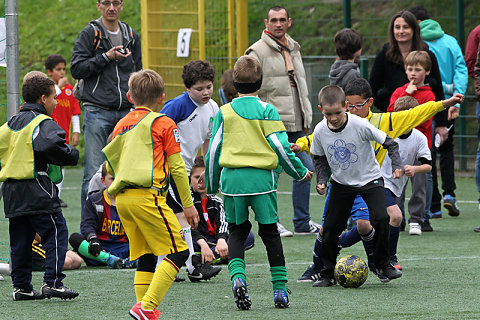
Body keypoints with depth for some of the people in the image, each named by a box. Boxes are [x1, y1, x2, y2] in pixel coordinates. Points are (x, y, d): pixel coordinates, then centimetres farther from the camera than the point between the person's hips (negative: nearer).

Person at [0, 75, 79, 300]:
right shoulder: (43, 123, -9)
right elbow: (51, 146, -26)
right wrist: (72, 155, -10)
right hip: (36, 190, -8)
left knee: (20, 240, 11)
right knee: (56, 233, -4)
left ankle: (21, 286, 12)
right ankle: (52, 282, -11)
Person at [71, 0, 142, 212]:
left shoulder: (131, 37, 15)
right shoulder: (89, 34, 1)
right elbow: (77, 69, -7)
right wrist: (106, 57, -15)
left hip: (126, 112, 5)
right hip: (97, 112, -5)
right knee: (93, 173, -8)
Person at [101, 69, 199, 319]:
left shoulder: (121, 125, 17)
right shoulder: (163, 123, 1)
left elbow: (110, 167, 22)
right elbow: (177, 167, -1)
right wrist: (188, 204, 5)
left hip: (122, 198, 7)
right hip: (147, 195, -7)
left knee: (145, 258, 13)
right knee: (178, 252, -5)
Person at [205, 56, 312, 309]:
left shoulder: (224, 113, 6)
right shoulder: (266, 110, 0)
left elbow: (213, 151, 8)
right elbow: (280, 146, -3)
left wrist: (211, 185, 18)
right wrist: (300, 172, 12)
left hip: (232, 180, 1)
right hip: (262, 179, -1)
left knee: (237, 232, 12)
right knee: (270, 232, 9)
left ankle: (237, 277, -13)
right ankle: (280, 288, 8)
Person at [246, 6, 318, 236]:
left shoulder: (293, 49, 17)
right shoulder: (258, 51, -7)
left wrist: (306, 118, 21)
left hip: (296, 124, 7)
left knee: (306, 169, 6)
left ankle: (302, 222, 15)